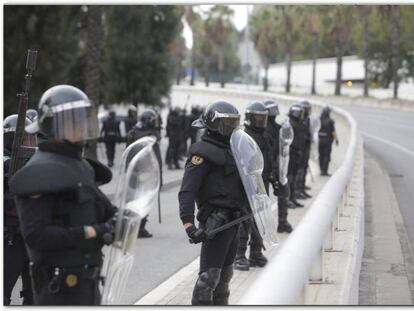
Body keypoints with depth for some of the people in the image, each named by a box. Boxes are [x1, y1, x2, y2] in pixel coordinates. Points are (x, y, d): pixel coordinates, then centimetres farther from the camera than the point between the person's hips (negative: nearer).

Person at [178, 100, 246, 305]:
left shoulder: (230, 148, 16)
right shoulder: (203, 152, -13)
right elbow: (187, 191, -21)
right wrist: (188, 223, -31)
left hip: (233, 220, 10)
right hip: (215, 221, -10)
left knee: (225, 273, 20)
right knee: (209, 275, -13)